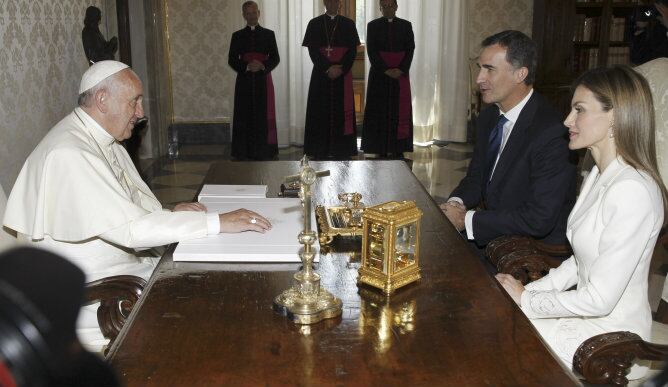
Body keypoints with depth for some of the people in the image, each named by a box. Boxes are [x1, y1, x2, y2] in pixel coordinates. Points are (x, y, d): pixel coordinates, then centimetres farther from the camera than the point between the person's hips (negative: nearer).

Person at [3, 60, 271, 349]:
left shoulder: (106, 141, 9)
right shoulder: (68, 154, -24)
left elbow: (135, 198, 17)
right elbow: (128, 228, -31)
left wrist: (171, 213, -6)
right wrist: (217, 222, -30)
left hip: (130, 261, 9)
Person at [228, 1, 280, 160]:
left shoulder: (268, 34, 7)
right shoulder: (237, 36, 9)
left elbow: (275, 58, 4)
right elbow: (232, 60, 4)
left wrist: (263, 66, -15)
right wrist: (247, 67, -13)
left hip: (263, 81, 0)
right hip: (244, 81, 0)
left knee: (264, 116, -2)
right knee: (245, 116, -2)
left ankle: (263, 151, 5)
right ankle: (244, 152, 4)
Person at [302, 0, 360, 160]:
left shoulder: (348, 24, 8)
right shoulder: (314, 24, 6)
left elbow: (352, 50, 1)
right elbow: (312, 50, -2)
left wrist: (341, 69, -13)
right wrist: (328, 68, -14)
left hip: (342, 74, 0)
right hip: (321, 73, 0)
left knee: (342, 110, -1)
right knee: (321, 111, -1)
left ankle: (342, 150, 3)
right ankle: (320, 151, 3)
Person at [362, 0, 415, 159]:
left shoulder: (406, 25, 7)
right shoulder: (373, 25, 4)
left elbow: (410, 49, 2)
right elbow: (371, 51, -4)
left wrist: (401, 70, -12)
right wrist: (386, 70, -14)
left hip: (400, 73, 1)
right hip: (380, 73, -1)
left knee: (400, 110, 0)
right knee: (380, 110, -1)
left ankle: (398, 148, 3)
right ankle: (381, 149, 2)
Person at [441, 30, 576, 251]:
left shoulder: (550, 133, -23)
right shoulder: (489, 117, 4)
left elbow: (539, 219, -25)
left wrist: (469, 220, -20)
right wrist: (456, 202, -9)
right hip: (493, 235, 7)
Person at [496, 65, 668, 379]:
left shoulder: (631, 191, -26)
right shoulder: (599, 176, 6)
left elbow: (600, 299, -25)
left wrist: (526, 300, -14)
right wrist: (529, 290, 0)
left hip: (611, 338, -8)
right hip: (585, 312, 8)